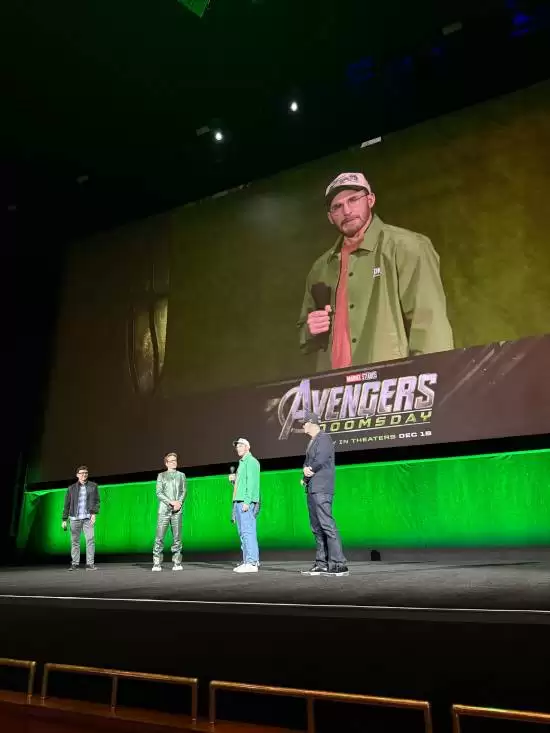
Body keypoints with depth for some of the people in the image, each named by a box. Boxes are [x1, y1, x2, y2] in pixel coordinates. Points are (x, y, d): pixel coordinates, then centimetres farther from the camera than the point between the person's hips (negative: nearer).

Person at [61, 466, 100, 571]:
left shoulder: (93, 486, 9)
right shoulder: (71, 488, 10)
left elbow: (97, 501, 6)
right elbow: (67, 505, 10)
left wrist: (94, 513, -8)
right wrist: (64, 520, 5)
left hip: (88, 518, -1)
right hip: (74, 518, 1)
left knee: (90, 539, -11)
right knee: (74, 541, 2)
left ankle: (90, 564, -9)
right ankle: (75, 564, 9)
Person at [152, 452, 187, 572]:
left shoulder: (181, 475, 18)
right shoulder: (161, 475, 13)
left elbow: (184, 491, 9)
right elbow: (159, 493, 2)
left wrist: (179, 503, -10)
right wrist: (171, 502, -11)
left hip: (177, 510, 1)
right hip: (164, 509, -1)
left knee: (177, 537, -1)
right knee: (159, 537, -6)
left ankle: (176, 563, 3)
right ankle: (157, 563, -3)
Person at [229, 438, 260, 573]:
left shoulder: (251, 461, -4)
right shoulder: (241, 463, 25)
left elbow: (251, 482, -15)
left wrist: (247, 501, -22)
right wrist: (233, 480, 9)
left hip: (246, 502, -10)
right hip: (238, 502, 10)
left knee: (248, 532, -14)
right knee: (243, 533, 8)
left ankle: (252, 563, -16)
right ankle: (247, 562, 11)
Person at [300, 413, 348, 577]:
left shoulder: (324, 438, -7)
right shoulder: (312, 441, 21)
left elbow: (320, 462, -17)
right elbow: (307, 463, 18)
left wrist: (308, 472, -3)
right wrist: (306, 469, -4)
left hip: (321, 489, -10)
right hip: (312, 489, 10)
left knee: (327, 525, -13)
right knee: (317, 528, 9)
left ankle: (339, 565, -12)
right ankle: (322, 564, 13)